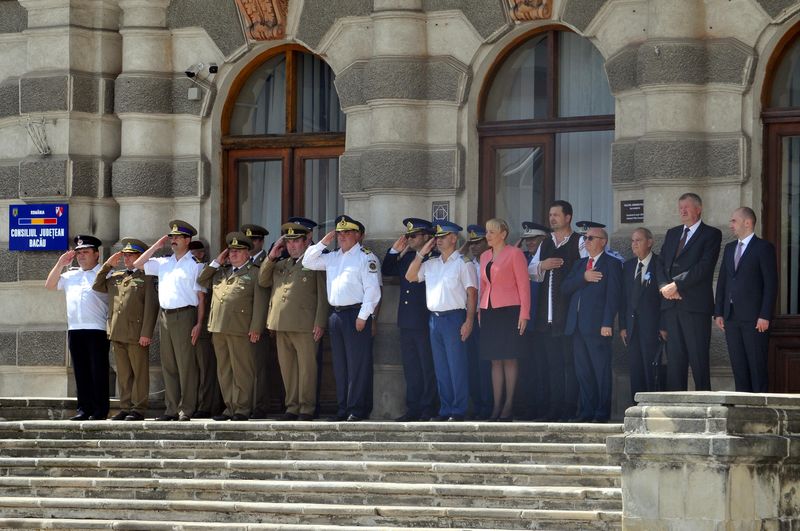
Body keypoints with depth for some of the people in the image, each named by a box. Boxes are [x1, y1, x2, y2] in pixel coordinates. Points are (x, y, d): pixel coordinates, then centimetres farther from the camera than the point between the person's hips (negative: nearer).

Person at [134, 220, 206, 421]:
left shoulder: (195, 265, -1)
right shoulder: (163, 263, 16)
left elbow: (201, 296, -3)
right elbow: (138, 264, 18)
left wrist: (199, 323, -11)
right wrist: (156, 246, 11)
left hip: (185, 316, -6)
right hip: (165, 315, 6)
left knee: (186, 365, -6)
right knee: (168, 365, 8)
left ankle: (186, 410, -5)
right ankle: (171, 409, 12)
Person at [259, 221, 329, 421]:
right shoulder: (280, 265, 23)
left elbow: (323, 295, -2)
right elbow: (263, 281, 17)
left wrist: (320, 323, -11)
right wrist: (271, 257, 8)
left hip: (305, 326, -6)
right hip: (281, 325, 6)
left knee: (306, 367, -4)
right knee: (287, 367, 7)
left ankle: (307, 408, 0)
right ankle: (292, 407, 13)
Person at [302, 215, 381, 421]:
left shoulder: (366, 257, -5)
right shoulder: (332, 257, 17)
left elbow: (372, 290, -10)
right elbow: (308, 262, 18)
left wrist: (363, 316, -16)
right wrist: (323, 242, 9)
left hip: (356, 313, -7)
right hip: (336, 315, 7)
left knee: (358, 364, -6)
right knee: (340, 365, 9)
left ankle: (358, 410, -5)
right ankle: (343, 409, 14)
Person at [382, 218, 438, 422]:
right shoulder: (405, 257, 13)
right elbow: (386, 271, 17)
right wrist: (395, 250, 9)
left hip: (425, 322, -8)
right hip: (407, 321, 8)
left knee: (428, 368, -2)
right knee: (410, 368, 11)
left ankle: (428, 409, 2)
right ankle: (413, 408, 16)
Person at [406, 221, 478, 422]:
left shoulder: (463, 263, -3)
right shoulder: (431, 264, 16)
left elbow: (472, 293, -7)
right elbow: (410, 276, 13)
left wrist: (469, 321, -14)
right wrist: (421, 253, 6)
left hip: (454, 317, -7)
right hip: (435, 319, 7)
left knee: (457, 366, -6)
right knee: (440, 368, 9)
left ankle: (458, 411, -3)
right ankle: (445, 409, 14)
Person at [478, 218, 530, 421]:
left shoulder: (514, 253, -3)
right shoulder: (485, 256, 16)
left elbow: (523, 284, -6)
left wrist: (524, 313, -12)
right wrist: (480, 311, 13)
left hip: (509, 311, -6)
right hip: (489, 311, 6)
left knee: (509, 358, -5)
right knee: (495, 360, 5)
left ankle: (509, 405, -2)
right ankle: (497, 406, 5)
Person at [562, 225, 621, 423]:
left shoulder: (611, 264, 1)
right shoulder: (580, 264, 21)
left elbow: (613, 295, -8)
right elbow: (565, 288, 8)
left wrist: (607, 324, -16)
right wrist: (584, 277, -8)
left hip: (597, 325, -7)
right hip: (577, 325, 7)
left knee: (602, 371, -5)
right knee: (582, 371, 7)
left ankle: (602, 413, -3)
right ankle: (587, 411, 10)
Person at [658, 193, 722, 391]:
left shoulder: (711, 234, 2)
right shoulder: (672, 234, 21)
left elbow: (704, 267, -10)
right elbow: (661, 264, 15)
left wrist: (677, 285, -14)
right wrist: (664, 286, -5)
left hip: (695, 304, -5)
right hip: (671, 304, 5)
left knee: (698, 358, -7)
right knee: (674, 358, 3)